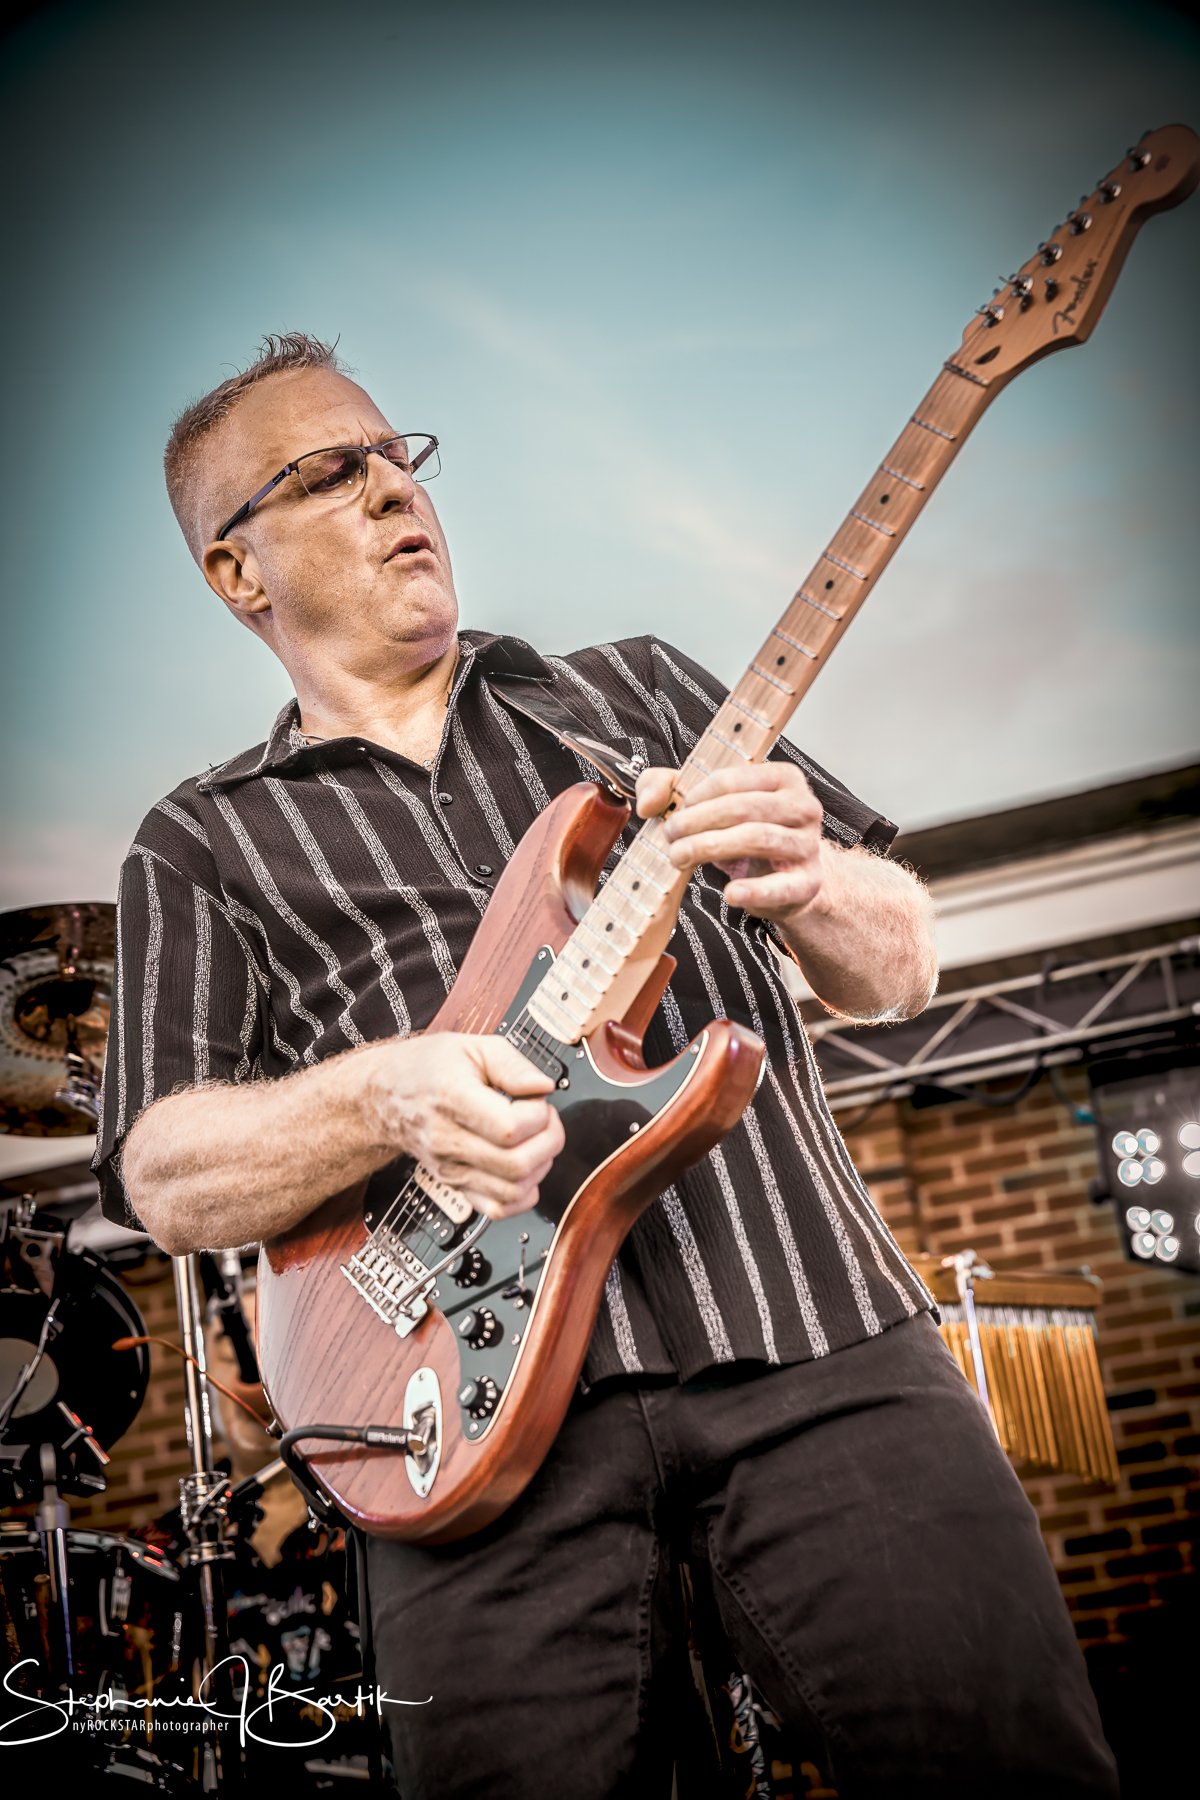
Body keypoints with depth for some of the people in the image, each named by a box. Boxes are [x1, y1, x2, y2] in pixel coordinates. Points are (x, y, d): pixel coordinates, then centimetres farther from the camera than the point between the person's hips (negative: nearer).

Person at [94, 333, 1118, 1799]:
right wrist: (385, 1094, -16)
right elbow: (161, 1174, 3)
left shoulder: (637, 688, 19)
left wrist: (806, 881, -10)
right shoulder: (199, 844, 15)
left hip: (808, 1327, 1)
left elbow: (900, 969, 14)